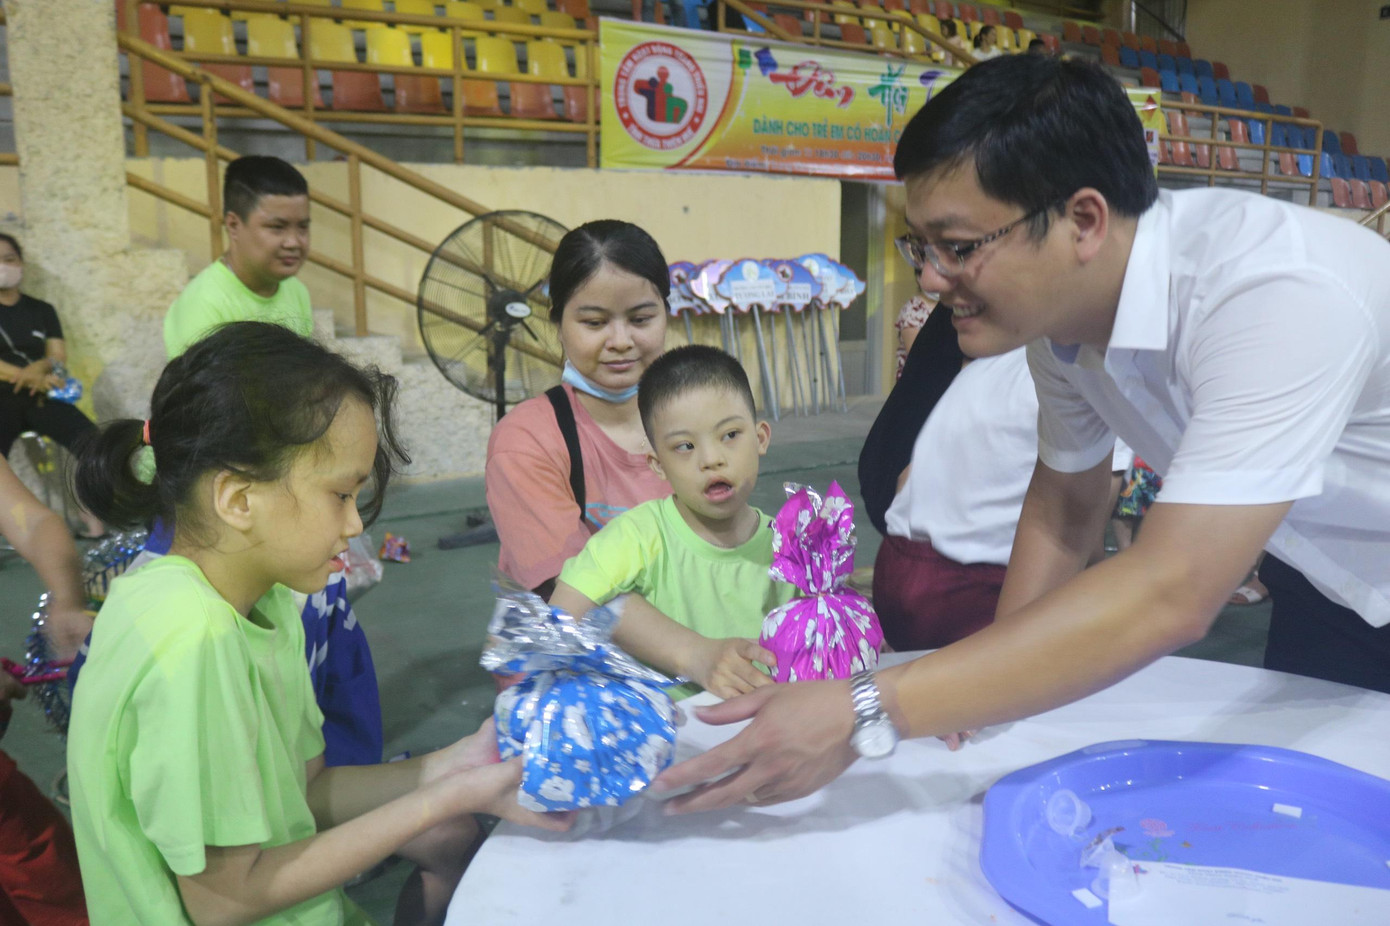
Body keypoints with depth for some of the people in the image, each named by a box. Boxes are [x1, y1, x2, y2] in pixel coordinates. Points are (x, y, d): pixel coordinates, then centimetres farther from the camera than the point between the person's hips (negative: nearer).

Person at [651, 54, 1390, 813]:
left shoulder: (1278, 295, -38)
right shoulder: (1058, 300, -14)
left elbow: (1169, 595, -44)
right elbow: (1066, 496, 0)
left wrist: (866, 714, -46)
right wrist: (996, 682, -12)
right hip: (1320, 593, 5)